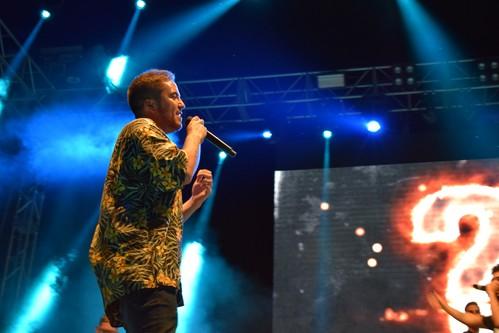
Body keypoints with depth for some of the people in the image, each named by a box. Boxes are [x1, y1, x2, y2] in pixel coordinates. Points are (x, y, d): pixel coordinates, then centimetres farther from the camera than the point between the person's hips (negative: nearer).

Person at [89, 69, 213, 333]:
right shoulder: (142, 129, 1)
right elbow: (182, 170, -16)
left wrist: (195, 200, 18)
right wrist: (195, 135, 3)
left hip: (141, 269, 11)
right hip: (142, 268, -11)